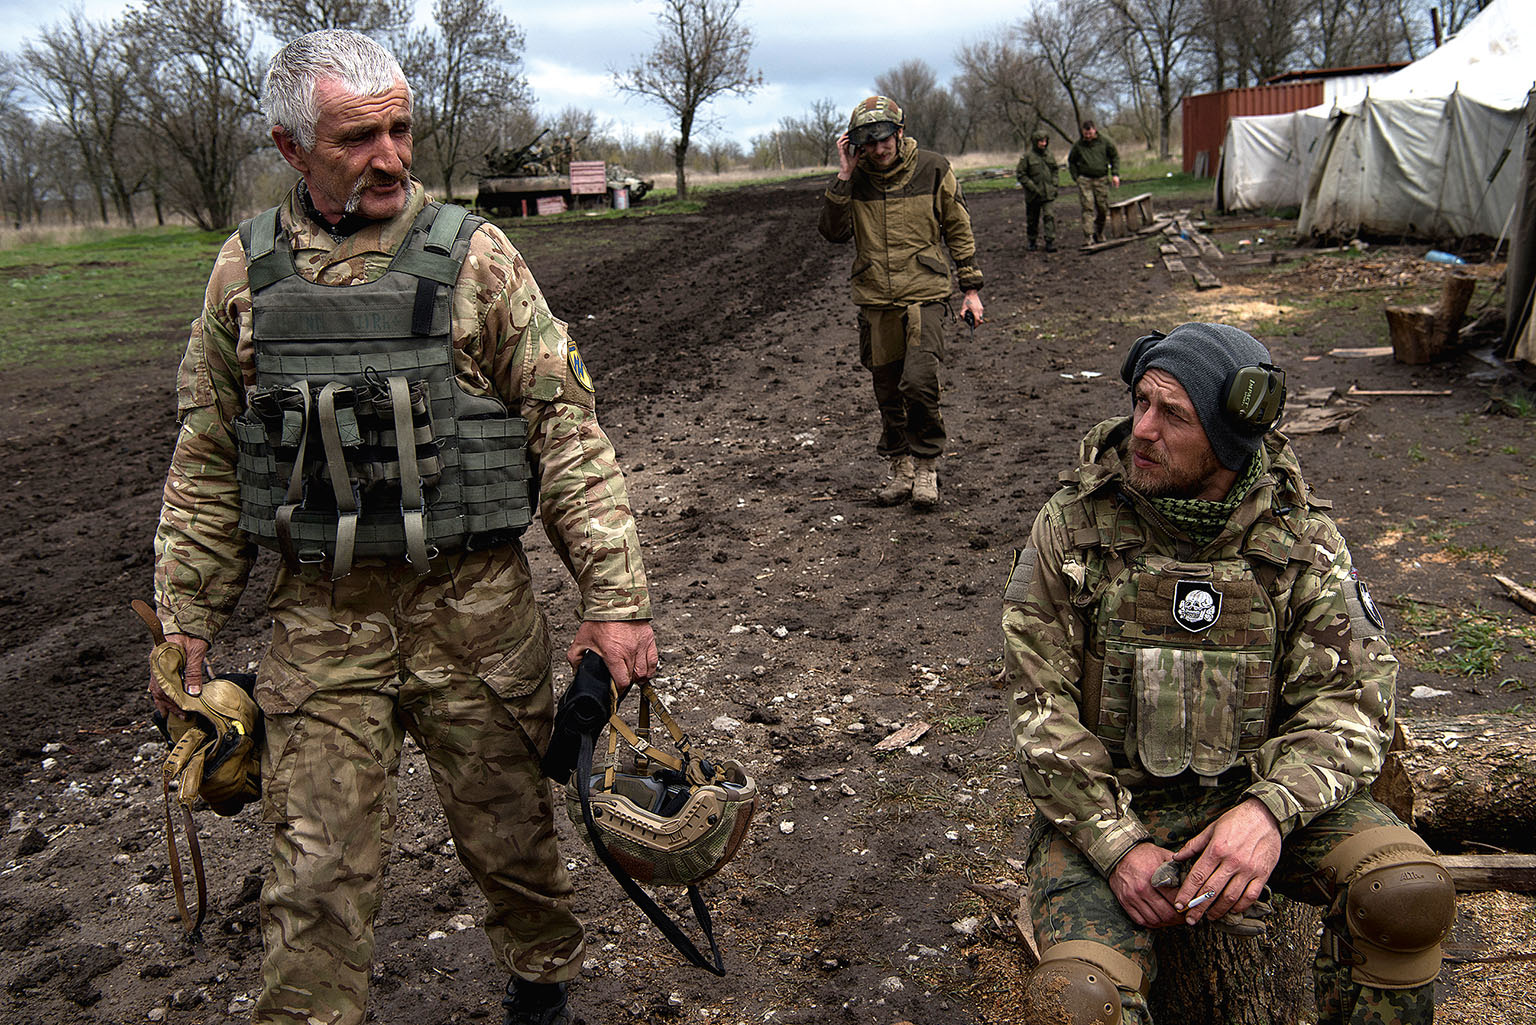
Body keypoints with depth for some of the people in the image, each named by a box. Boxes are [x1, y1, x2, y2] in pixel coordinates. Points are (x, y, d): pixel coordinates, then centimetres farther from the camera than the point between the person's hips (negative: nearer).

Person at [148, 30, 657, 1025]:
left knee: (508, 831, 14)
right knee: (318, 875, 4)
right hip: (321, 617, 2)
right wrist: (184, 623, 11)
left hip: (474, 607, -1)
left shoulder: (472, 257, -4)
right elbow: (207, 461, 12)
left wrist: (616, 598, -10)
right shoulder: (247, 272, 4)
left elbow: (568, 429, -5)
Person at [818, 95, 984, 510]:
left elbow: (959, 231, 8)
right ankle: (902, 470, 24)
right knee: (888, 394, 9)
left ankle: (927, 464, 0)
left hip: (925, 295, -3)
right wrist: (844, 177, -13)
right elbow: (833, 231, -7)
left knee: (919, 382, -18)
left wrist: (971, 289, 6)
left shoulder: (933, 171, 0)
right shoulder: (856, 179, 4)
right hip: (875, 302, 3)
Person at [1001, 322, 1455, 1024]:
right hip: (1108, 801, -2)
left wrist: (1270, 809, -25)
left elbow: (1348, 700, -6)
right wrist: (1117, 845, -18)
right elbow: (1041, 705, -8)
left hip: (1258, 787, 2)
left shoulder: (1302, 540, -4)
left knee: (1411, 894, -23)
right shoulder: (1074, 525, -8)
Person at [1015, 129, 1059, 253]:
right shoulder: (1027, 156, -8)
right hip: (1033, 194, -2)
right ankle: (1032, 242, 24)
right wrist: (1032, 187, -13)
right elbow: (1020, 174, -8)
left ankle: (1050, 242, -9)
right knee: (1032, 219, 9)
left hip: (1048, 193, 2)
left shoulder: (1049, 154, 6)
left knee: (1049, 216, -9)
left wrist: (1054, 184, 7)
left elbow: (1056, 169, 19)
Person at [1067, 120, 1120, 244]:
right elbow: (1071, 162, 13)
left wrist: (1115, 174, 5)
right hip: (1084, 181, -2)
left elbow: (1115, 157, 13)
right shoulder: (1078, 145, 0)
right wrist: (1076, 177, 3)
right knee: (1088, 208, -10)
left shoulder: (1104, 142, 2)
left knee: (1103, 208, 6)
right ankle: (1088, 237, -12)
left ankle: (1099, 234, 24)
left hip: (1101, 180, 2)